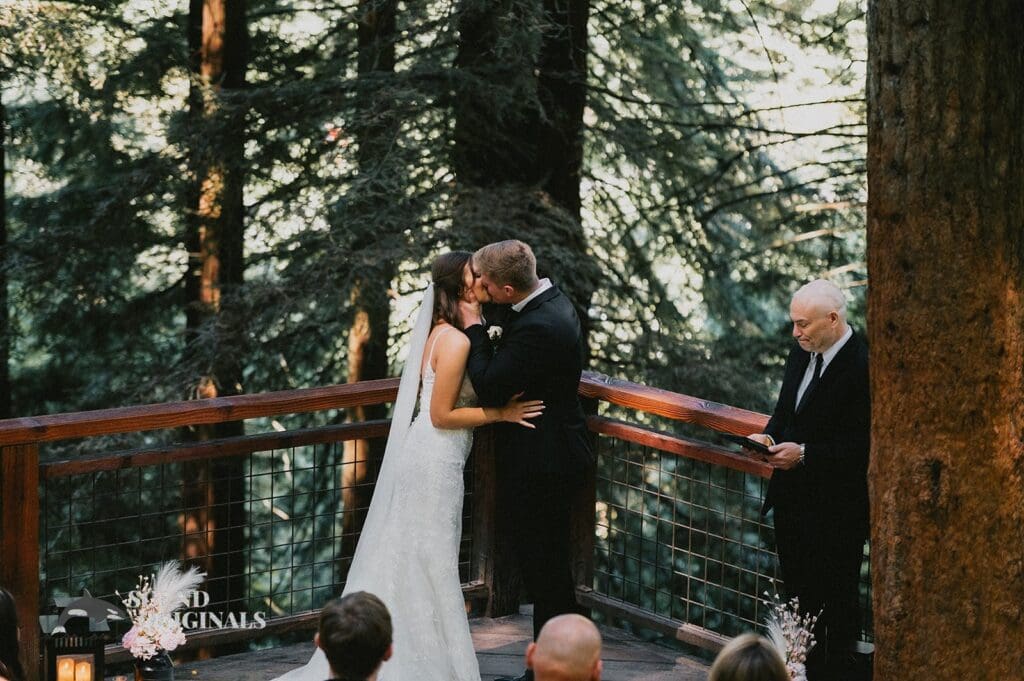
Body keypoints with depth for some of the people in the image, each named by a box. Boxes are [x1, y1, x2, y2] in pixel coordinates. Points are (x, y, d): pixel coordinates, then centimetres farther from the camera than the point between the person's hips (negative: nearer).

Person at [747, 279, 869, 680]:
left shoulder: (863, 366, -20)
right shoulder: (802, 353, 6)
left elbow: (864, 444, -21)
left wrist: (805, 454, -23)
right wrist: (769, 436, -1)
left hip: (835, 509, -8)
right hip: (792, 497, 8)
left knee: (837, 602, 4)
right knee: (799, 597, 18)